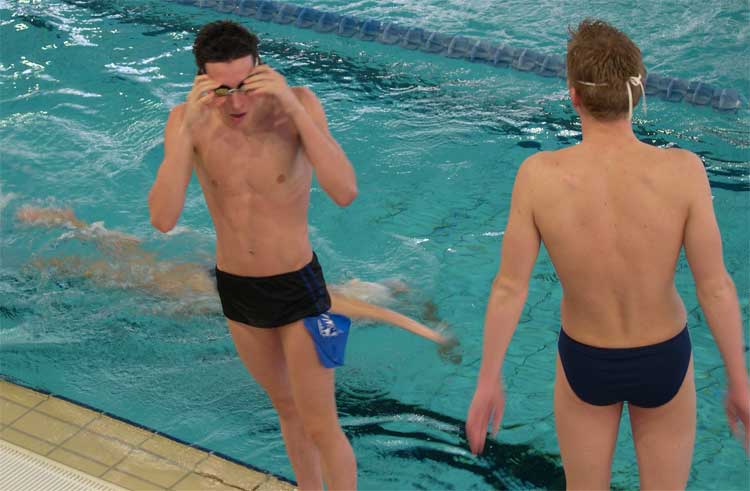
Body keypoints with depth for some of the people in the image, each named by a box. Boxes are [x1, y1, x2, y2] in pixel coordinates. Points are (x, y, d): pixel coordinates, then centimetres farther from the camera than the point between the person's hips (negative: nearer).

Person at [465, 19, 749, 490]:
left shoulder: (539, 175, -23)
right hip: (663, 362, 0)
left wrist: (488, 380, -3)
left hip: (584, 363, 1)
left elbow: (510, 287, -16)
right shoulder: (682, 171, -25)